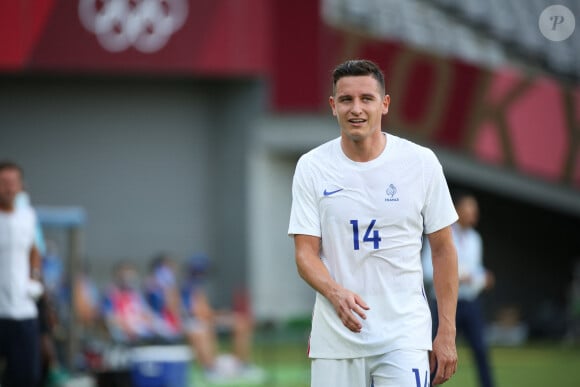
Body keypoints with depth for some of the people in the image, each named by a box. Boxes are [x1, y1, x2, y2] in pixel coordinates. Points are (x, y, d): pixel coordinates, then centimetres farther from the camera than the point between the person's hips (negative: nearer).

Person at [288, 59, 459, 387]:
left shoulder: (421, 162, 0)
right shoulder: (312, 167, 2)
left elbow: (443, 250, 5)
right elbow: (306, 253, -1)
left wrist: (447, 333, 0)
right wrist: (336, 293, -23)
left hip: (404, 338, -2)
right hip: (335, 337, 2)